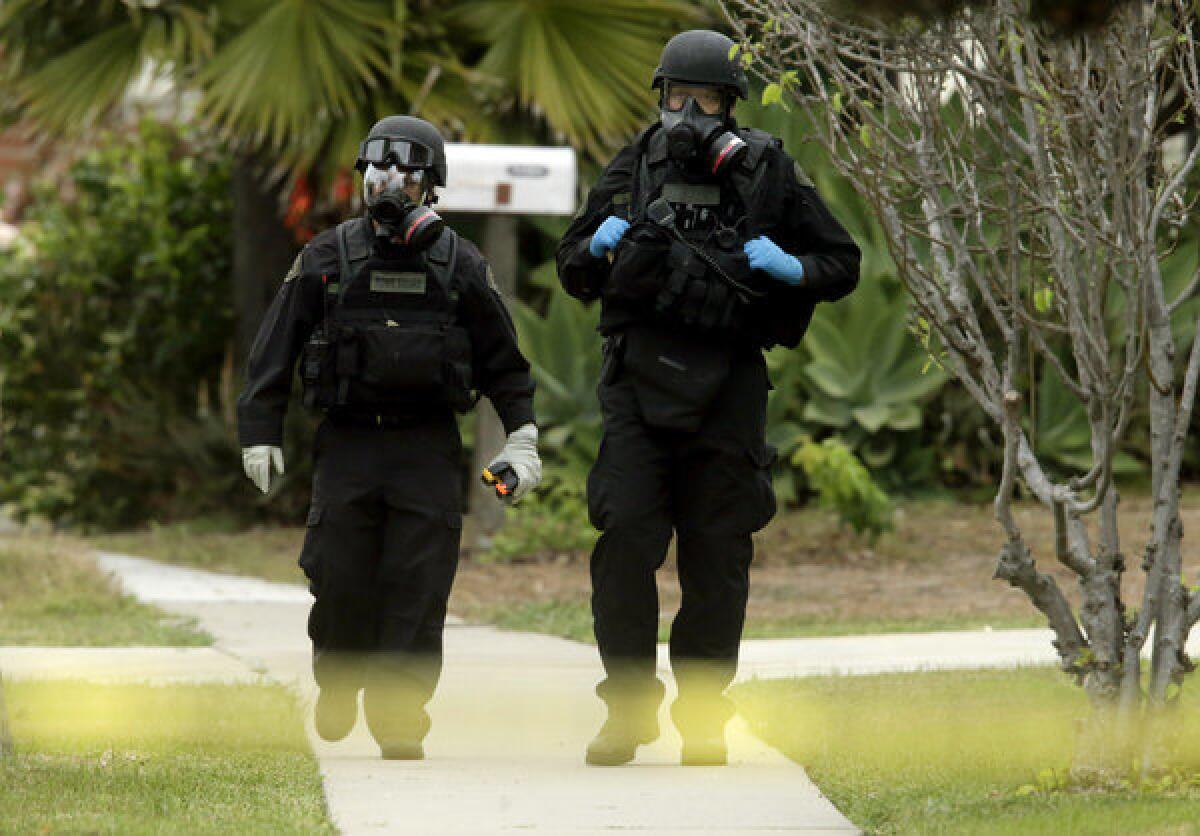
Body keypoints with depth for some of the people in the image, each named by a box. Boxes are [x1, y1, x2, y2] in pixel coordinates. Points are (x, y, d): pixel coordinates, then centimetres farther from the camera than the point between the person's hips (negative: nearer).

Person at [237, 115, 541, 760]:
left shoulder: (460, 266, 5)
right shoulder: (326, 260, 4)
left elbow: (504, 362, 13)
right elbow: (274, 352, 7)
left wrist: (521, 441, 6)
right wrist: (260, 435, 2)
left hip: (429, 449, 0)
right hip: (347, 444, 0)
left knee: (417, 592, -7)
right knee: (340, 584, -3)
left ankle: (400, 724, -3)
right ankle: (337, 683, 25)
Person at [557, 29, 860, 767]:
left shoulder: (769, 175, 4)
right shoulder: (634, 170, 8)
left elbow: (843, 265, 10)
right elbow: (573, 271, 17)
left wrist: (789, 268, -10)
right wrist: (600, 246, -5)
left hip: (727, 389, -1)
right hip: (641, 382, 1)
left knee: (719, 555, 3)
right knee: (624, 539, -9)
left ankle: (704, 714, 13)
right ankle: (628, 708, -2)